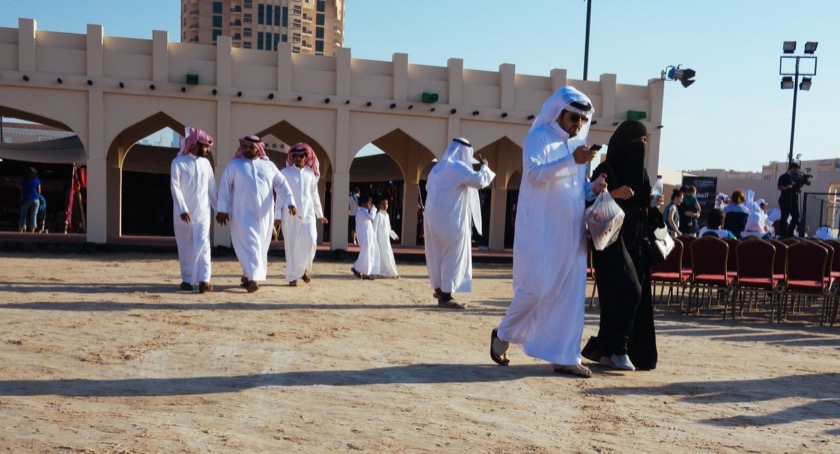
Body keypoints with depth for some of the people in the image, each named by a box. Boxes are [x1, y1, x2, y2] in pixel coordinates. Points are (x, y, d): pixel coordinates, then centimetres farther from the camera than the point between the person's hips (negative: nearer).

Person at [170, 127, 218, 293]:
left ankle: (204, 280, -14)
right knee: (186, 247, 7)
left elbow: (212, 188, 11)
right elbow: (175, 187, -11)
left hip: (203, 212, 2)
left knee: (203, 245, -9)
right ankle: (187, 279, 18)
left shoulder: (205, 163, 8)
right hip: (183, 212, -2)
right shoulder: (178, 162, -4)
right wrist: (182, 209, -20)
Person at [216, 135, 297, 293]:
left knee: (260, 246, 8)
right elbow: (225, 187, 1)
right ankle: (252, 278, -16)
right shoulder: (234, 165, 4)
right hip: (243, 213, -3)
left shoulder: (269, 166, 10)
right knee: (249, 244, -13)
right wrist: (222, 209, -6)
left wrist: (290, 202, -11)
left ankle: (246, 276, 23)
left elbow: (282, 185, 3)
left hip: (264, 214, 3)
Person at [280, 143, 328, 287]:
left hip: (308, 213, 2)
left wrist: (320, 214, 16)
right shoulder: (285, 172, 0)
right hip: (290, 214, -2)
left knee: (311, 241, -12)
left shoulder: (311, 173, 9)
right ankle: (292, 277, 10)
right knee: (291, 245, 0)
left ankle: (303, 269, 12)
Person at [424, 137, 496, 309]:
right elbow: (480, 180, -18)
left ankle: (440, 289, 21)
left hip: (434, 218, 9)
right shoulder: (458, 167, -12)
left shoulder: (437, 168, 15)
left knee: (438, 254, 13)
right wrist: (484, 166, -1)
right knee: (452, 256, -4)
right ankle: (445, 296, -4)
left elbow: (428, 188, 28)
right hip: (451, 218, -9)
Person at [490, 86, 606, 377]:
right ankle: (503, 335, 16)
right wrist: (572, 160, -29)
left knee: (570, 293, 4)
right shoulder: (539, 137, -3)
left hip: (571, 231, 7)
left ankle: (564, 357, 10)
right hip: (542, 229, -6)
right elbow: (533, 172, -20)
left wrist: (592, 189, 0)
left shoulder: (578, 143, 17)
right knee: (537, 287, -7)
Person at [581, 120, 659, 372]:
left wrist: (653, 205, 1)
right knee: (626, 292, -15)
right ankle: (615, 347, 1)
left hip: (635, 244, 8)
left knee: (636, 295, 5)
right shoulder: (605, 170, -7)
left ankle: (607, 350, 13)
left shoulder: (640, 172, 15)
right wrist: (611, 194, -29)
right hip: (611, 242, -8)